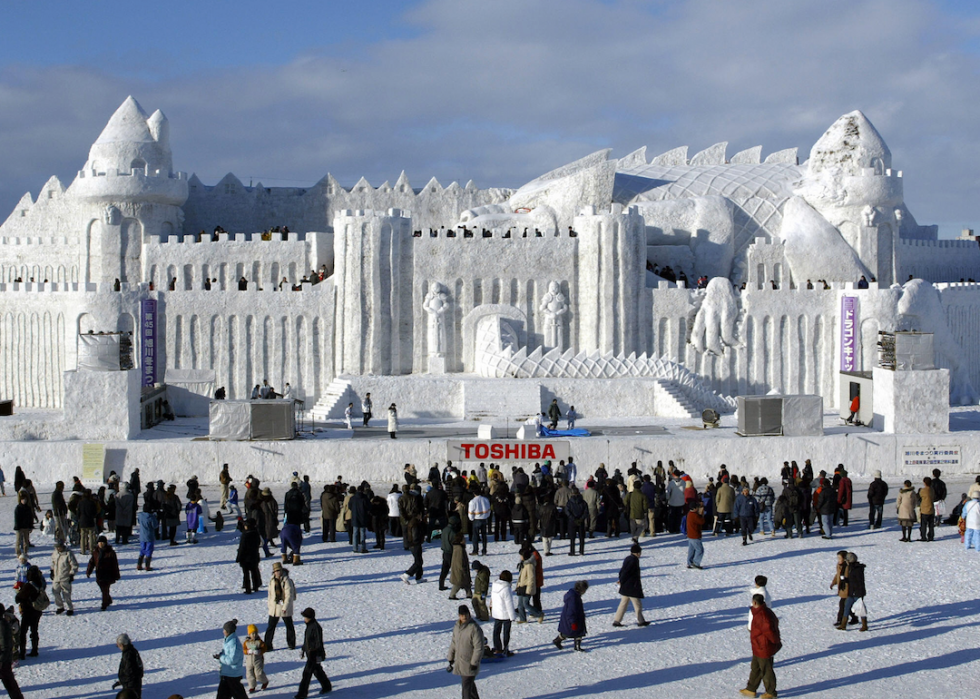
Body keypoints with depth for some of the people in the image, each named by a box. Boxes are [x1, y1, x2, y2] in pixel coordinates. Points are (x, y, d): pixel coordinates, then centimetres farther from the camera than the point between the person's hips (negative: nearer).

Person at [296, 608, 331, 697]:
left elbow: (319, 643, -21)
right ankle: (326, 686, 37)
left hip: (314, 655, -10)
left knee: (307, 673, -7)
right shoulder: (309, 625, 7)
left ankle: (302, 694, -2)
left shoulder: (316, 627, -22)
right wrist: (303, 650, 23)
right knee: (317, 670, 21)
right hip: (309, 653, 10)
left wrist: (318, 655, -20)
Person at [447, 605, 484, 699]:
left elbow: (479, 648, -18)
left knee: (466, 687, -9)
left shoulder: (474, 628, -18)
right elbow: (453, 644, 18)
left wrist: (474, 663, -18)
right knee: (470, 684, 21)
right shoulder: (457, 627, 6)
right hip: (459, 662, 7)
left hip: (469, 664, -7)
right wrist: (450, 658, 18)